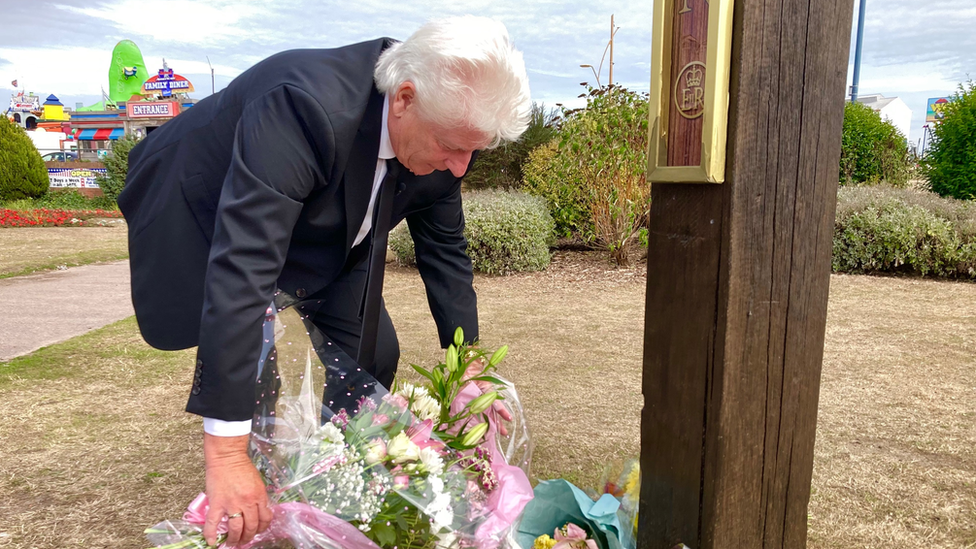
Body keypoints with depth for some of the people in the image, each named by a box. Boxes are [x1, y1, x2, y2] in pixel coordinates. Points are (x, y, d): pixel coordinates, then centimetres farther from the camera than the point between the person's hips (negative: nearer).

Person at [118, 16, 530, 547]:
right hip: (203, 215, -5)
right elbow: (241, 268, -48)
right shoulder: (303, 105, -43)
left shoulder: (443, 128, -20)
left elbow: (445, 250, -6)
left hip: (320, 231, 6)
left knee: (373, 352, 0)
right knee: (247, 369, -16)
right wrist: (226, 450, -48)